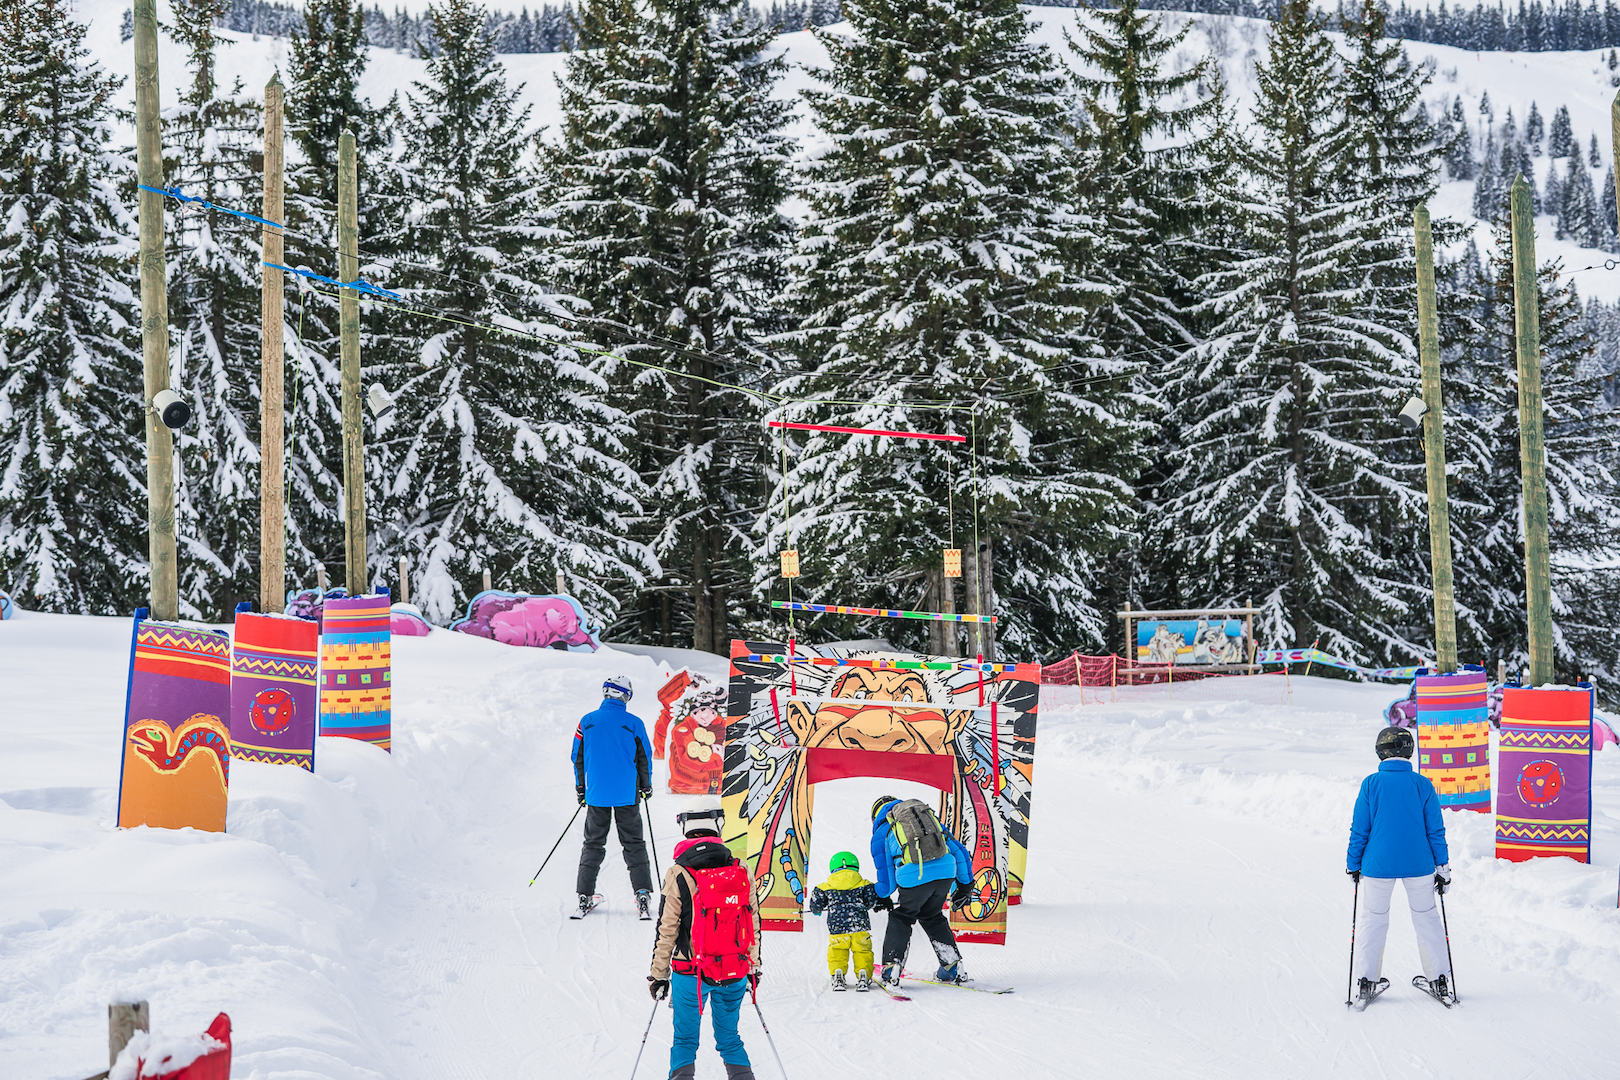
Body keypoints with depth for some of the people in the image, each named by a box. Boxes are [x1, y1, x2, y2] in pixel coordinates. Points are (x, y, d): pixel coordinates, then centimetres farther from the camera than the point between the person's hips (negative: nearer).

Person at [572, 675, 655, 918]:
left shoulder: (587, 722, -1)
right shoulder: (634, 724, -6)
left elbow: (577, 757, 7)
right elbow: (644, 758, 1)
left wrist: (580, 788, 19)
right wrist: (646, 787, 17)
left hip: (597, 794, 1)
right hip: (627, 795, -1)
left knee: (593, 844, 11)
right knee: (633, 844, 7)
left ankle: (585, 896, 6)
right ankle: (642, 893, -2)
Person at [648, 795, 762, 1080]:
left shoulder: (678, 875, -12)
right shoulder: (741, 872, -3)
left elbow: (666, 930, -8)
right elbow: (753, 923, 5)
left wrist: (659, 974, 3)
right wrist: (753, 968, 18)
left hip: (690, 974, -3)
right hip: (735, 974, 3)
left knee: (685, 1040, 11)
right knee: (729, 1038, 17)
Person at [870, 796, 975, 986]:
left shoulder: (882, 833, 17)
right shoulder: (930, 817, 28)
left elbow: (887, 884, 15)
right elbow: (959, 852, 27)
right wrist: (965, 884, 35)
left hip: (915, 878, -4)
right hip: (946, 873, 4)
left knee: (901, 918, 18)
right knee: (932, 917, 26)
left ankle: (892, 967, 7)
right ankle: (954, 966, 25)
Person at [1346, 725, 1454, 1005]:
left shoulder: (1371, 784, -7)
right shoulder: (1422, 785, -5)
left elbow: (1359, 829, -3)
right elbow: (1435, 830, -1)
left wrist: (1353, 864, 8)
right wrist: (1442, 866, 8)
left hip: (1378, 864, -1)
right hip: (1419, 865, 1)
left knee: (1374, 919, 12)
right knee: (1426, 917, 14)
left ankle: (1366, 981, 10)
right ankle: (1439, 979, 14)